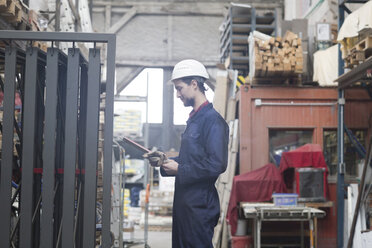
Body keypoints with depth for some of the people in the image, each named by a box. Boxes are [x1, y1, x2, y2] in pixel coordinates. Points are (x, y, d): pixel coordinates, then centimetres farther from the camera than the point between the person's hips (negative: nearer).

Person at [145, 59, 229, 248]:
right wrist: (166, 161, 9)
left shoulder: (213, 120, -15)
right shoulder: (194, 119, 16)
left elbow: (216, 165, -24)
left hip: (200, 205, -10)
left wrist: (179, 170, -16)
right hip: (184, 202, 10)